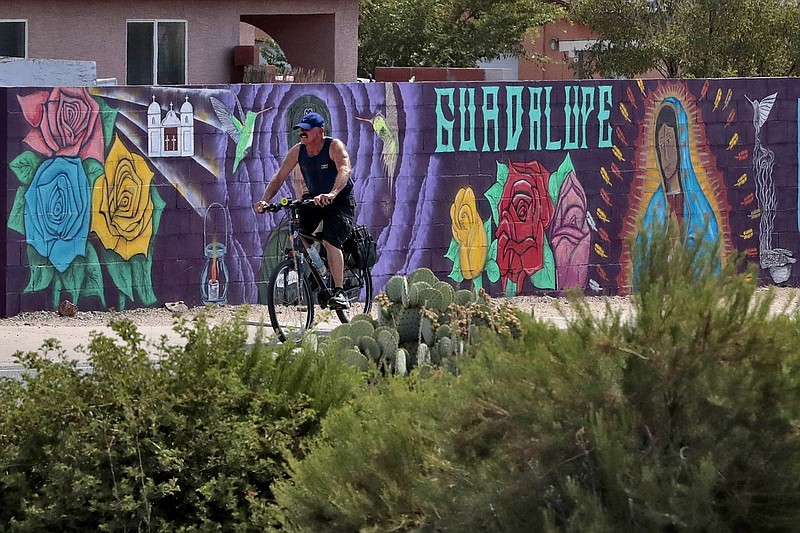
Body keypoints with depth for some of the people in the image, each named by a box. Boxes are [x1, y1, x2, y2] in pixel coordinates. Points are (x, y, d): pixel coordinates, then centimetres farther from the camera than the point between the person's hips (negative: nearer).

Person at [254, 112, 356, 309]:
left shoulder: (334, 146, -21)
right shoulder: (297, 151, -6)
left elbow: (344, 170, -38)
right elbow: (279, 177, -7)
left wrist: (332, 194, -57)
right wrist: (265, 200, -24)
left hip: (340, 200, -6)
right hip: (313, 199, 6)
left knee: (330, 241, -25)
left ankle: (339, 292, -20)